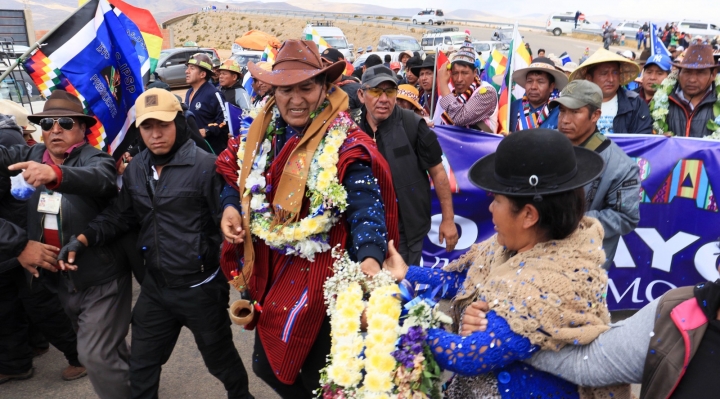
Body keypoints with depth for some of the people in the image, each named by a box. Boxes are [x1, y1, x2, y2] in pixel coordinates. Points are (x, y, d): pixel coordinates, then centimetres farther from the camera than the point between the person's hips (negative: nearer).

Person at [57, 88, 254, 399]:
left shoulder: (205, 166, -17)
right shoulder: (135, 169, 3)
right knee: (141, 365, 21)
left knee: (220, 359, 16)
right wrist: (84, 240, -6)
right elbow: (119, 215, 9)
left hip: (200, 286, -5)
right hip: (155, 286, 5)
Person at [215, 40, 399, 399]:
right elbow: (236, 178, 15)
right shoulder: (263, 134, 2)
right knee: (266, 365, 25)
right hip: (270, 271, 7)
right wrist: (230, 206, -7)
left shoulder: (346, 145, -17)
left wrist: (370, 258, -46)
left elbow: (367, 208, -28)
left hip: (320, 276, -6)